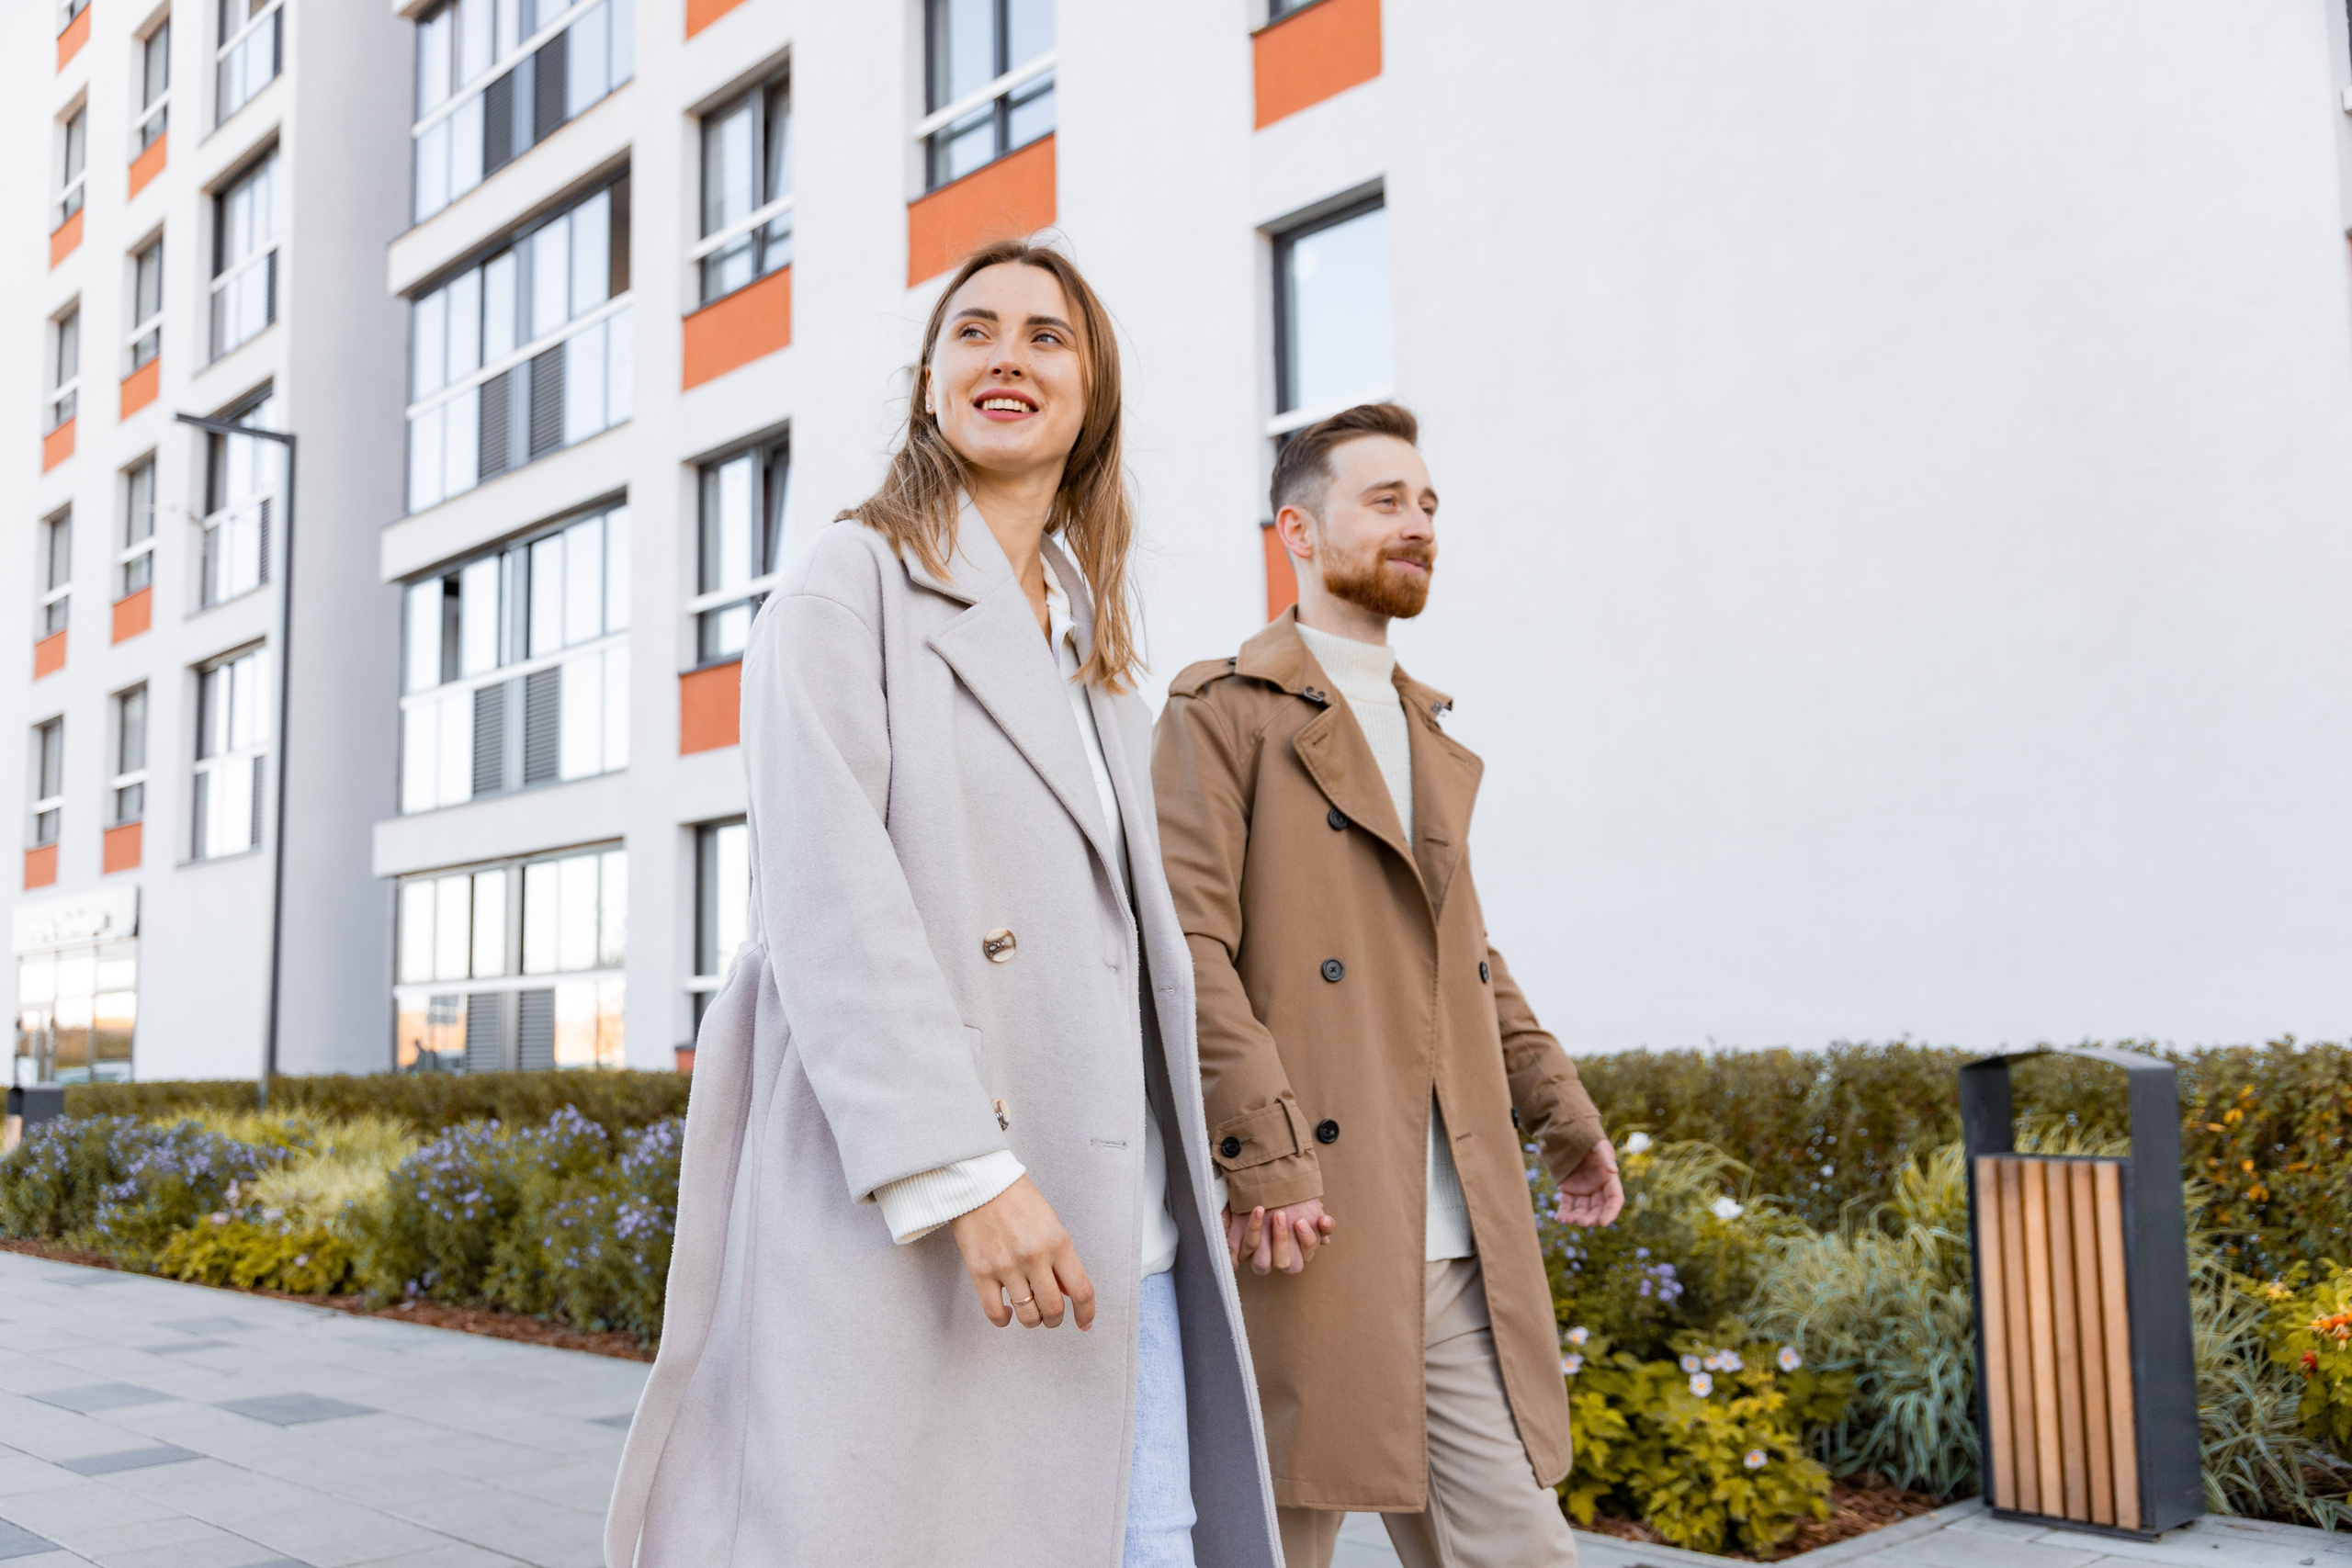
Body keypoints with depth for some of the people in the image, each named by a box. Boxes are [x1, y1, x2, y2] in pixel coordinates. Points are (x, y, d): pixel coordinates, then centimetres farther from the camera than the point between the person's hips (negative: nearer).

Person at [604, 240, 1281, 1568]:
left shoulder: (1098, 648, 22)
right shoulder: (851, 584, 1)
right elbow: (825, 890, -12)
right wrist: (962, 1172, -21)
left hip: (1116, 1223, 7)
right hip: (895, 1212, -6)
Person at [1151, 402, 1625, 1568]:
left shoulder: (1428, 732, 23)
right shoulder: (1223, 709, -2)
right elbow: (1188, 942, -12)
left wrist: (1558, 1111, 27)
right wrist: (1264, 1153, -20)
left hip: (1462, 1246, 7)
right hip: (1306, 1227, -7)